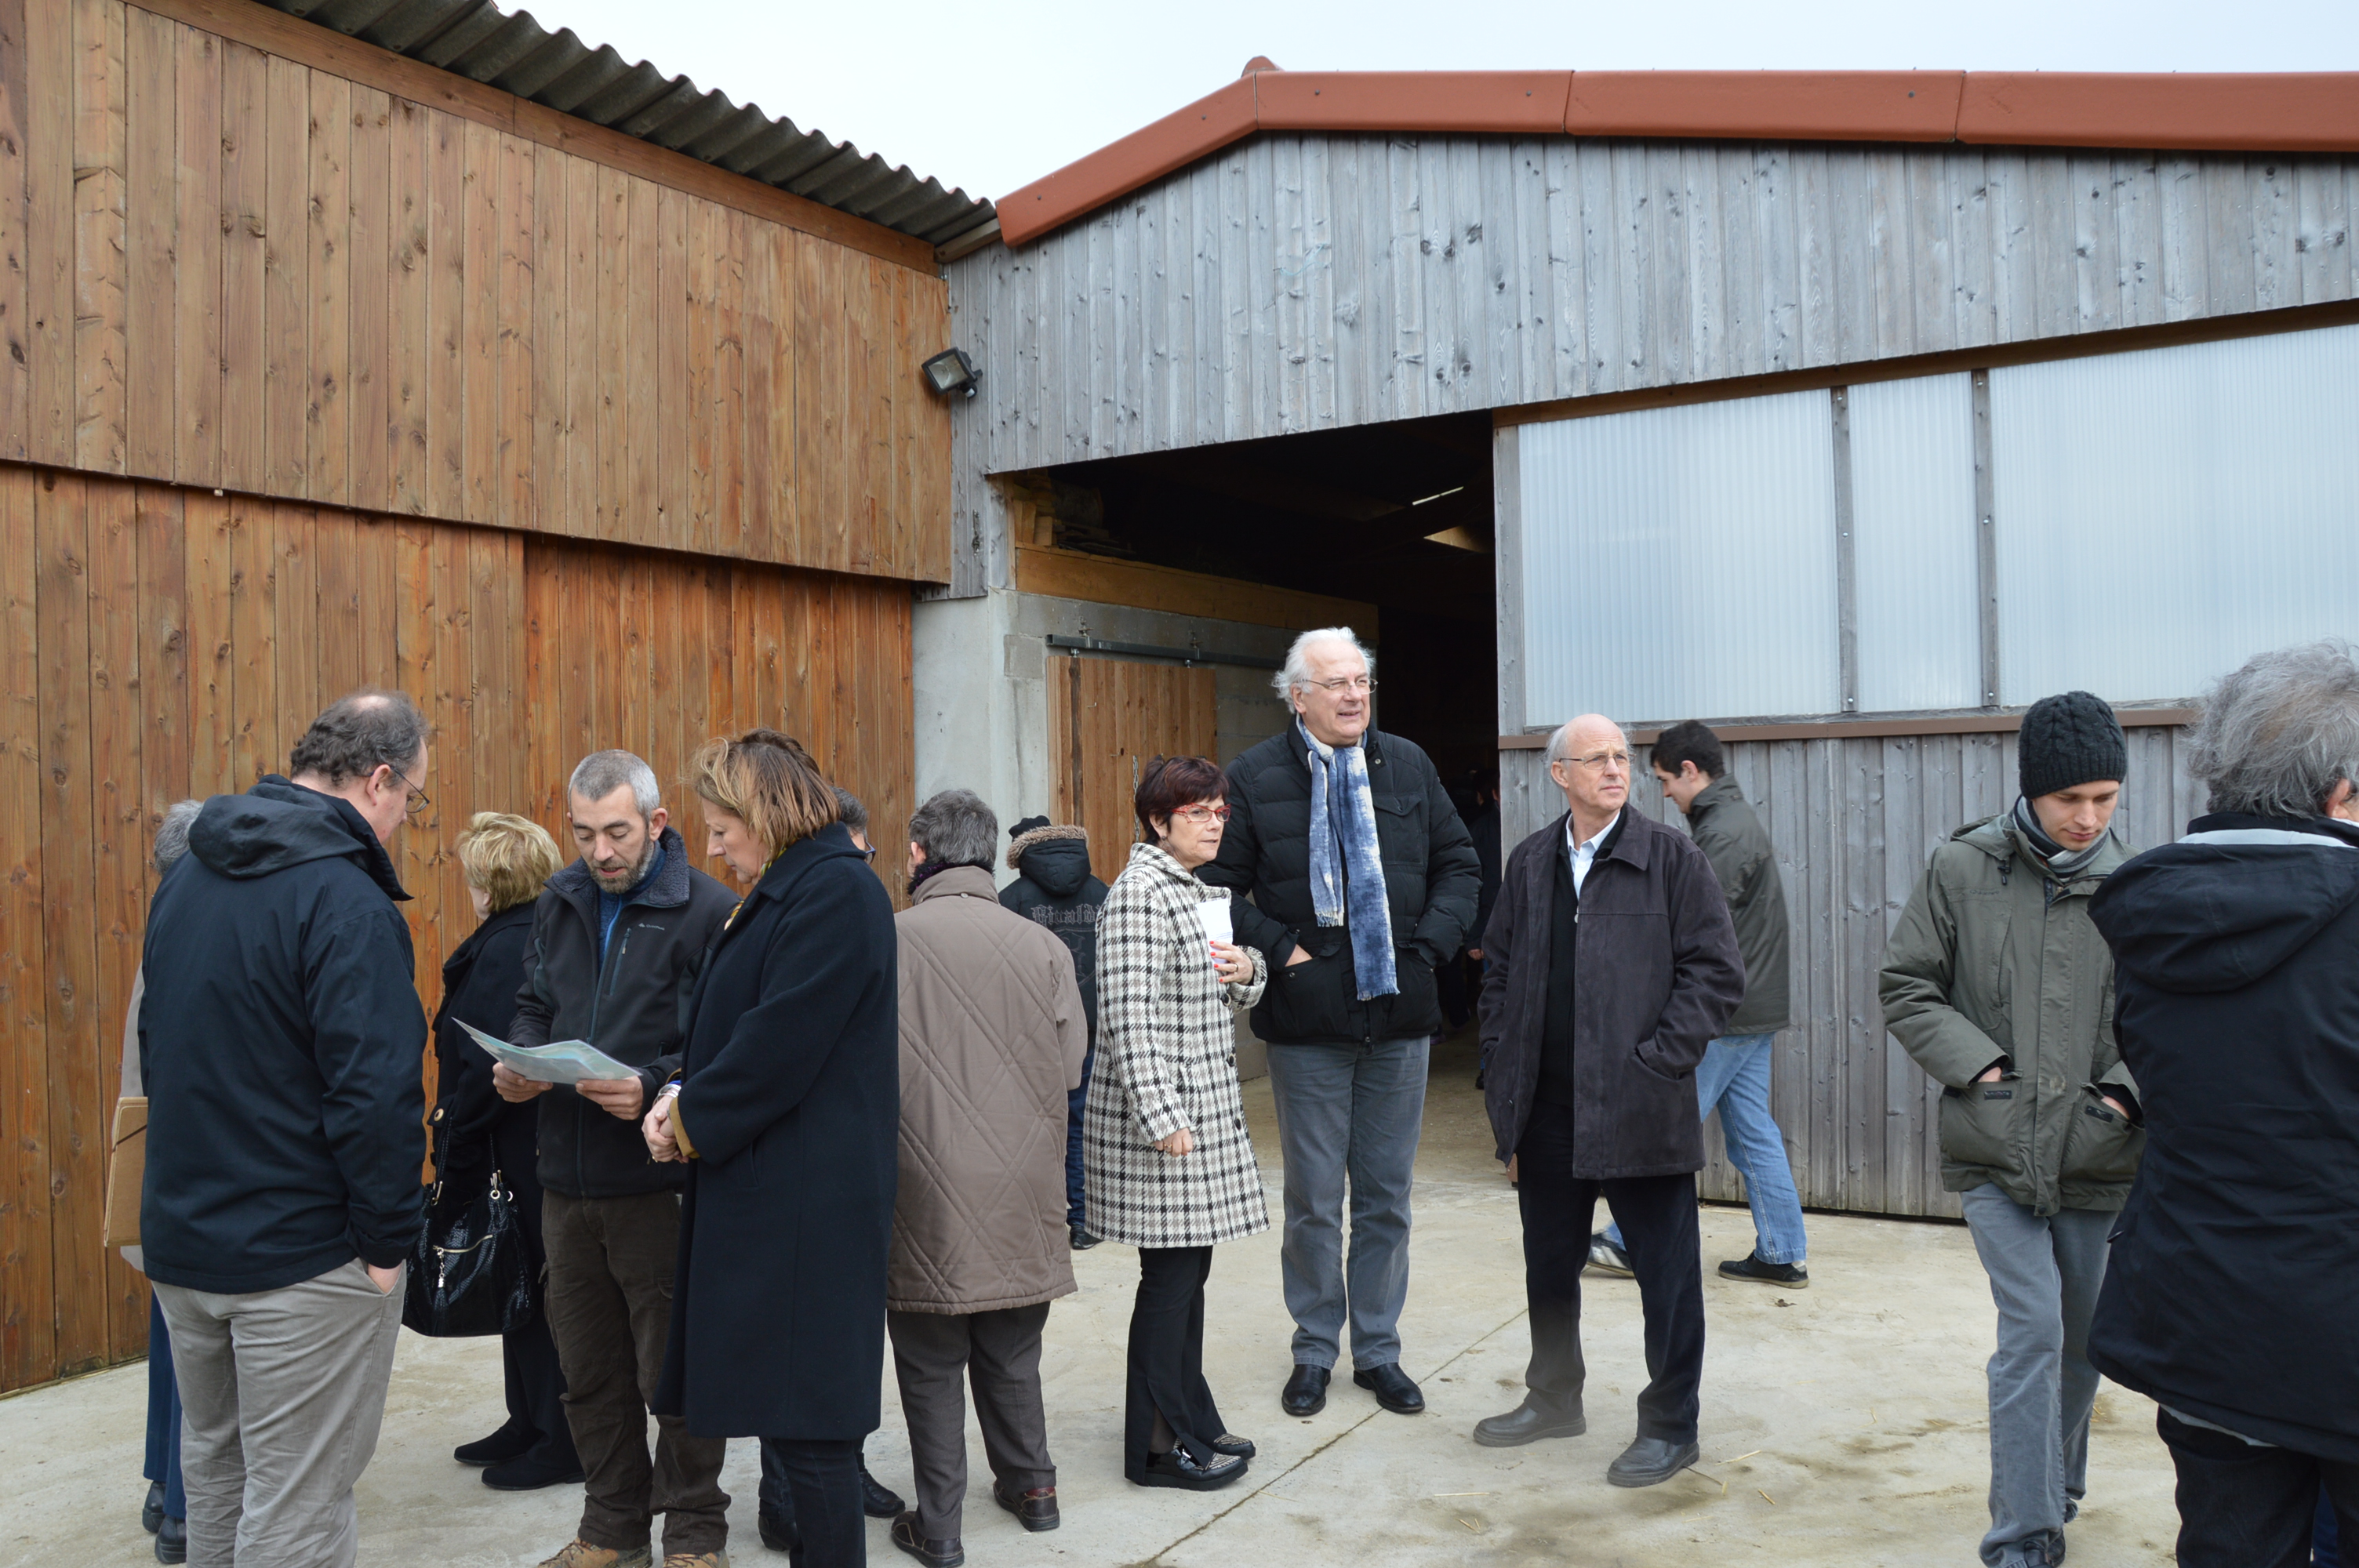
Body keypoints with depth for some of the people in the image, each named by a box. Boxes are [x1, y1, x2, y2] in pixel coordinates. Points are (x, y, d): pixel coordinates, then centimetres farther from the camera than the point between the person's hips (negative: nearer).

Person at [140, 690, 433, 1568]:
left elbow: (158, 1049, 18)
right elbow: (374, 1092, -25)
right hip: (303, 1255, -8)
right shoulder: (347, 903, -20)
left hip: (179, 1237, 9)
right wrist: (388, 1239, -15)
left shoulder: (187, 880, 8)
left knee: (213, 1467, 24)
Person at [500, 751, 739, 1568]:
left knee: (674, 1370, 6)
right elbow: (534, 1005, 17)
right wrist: (517, 1061, -3)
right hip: (567, 1178, 6)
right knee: (588, 1369, 18)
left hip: (659, 1184, -6)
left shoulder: (707, 910, -11)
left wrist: (654, 1087, -28)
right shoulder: (560, 903, 8)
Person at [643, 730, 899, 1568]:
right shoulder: (784, 890, 17)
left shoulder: (836, 891, -16)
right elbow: (729, 1020, 20)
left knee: (809, 1420, -1)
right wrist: (681, 1091, 2)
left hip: (809, 1203, -10)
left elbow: (779, 1045, -21)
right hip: (768, 1191, 10)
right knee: (788, 1404, 15)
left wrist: (692, 1120, -8)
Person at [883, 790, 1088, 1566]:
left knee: (931, 1365, 11)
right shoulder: (1042, 946, -4)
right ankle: (1030, 1484, 34)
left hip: (927, 1196, -3)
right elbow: (1070, 1066, -2)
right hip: (1021, 1196, 3)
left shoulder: (887, 941, -11)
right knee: (1011, 1354, 21)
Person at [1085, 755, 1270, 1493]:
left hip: (1207, 1106, 9)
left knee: (1189, 1269, 15)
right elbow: (1129, 1016, -20)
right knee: (1170, 1273, -2)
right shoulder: (1141, 893, -14)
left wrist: (1249, 972, 2)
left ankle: (1192, 1422, 26)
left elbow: (1227, 1001, 25)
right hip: (1162, 1115, -9)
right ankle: (1160, 1445, 10)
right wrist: (1161, 1117, -23)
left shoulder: (1202, 892, 15)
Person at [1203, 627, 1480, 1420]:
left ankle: (1378, 1349, 26)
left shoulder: (1409, 767, 7)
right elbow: (1218, 885, -1)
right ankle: (1314, 1351, 23)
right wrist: (1277, 949, -11)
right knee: (1313, 1198, 7)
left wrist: (1429, 945, 0)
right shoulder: (1255, 778, -3)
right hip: (1306, 1023, -3)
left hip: (1399, 1016, 3)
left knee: (1387, 1194, 11)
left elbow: (1460, 865, 13)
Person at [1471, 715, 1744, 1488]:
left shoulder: (1673, 857, -4)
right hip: (1547, 1111, 5)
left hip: (1640, 1109, -4)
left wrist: (1658, 1062, -13)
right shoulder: (1529, 863, 9)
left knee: (1667, 1272, 4)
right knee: (1549, 1263, 17)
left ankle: (1670, 1425, 21)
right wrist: (1507, 1074, 8)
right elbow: (1500, 971, 16)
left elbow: (1715, 971, -7)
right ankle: (1554, 1397, 36)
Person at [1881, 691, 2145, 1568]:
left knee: (2081, 1340, 16)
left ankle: (2057, 1490, 40)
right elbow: (1905, 988, 0)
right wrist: (1977, 1062, -11)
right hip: (1995, 1152, -2)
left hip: (2099, 1159, 2)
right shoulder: (1962, 872, -5)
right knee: (2032, 1332, -9)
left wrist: (2130, 1087, -7)